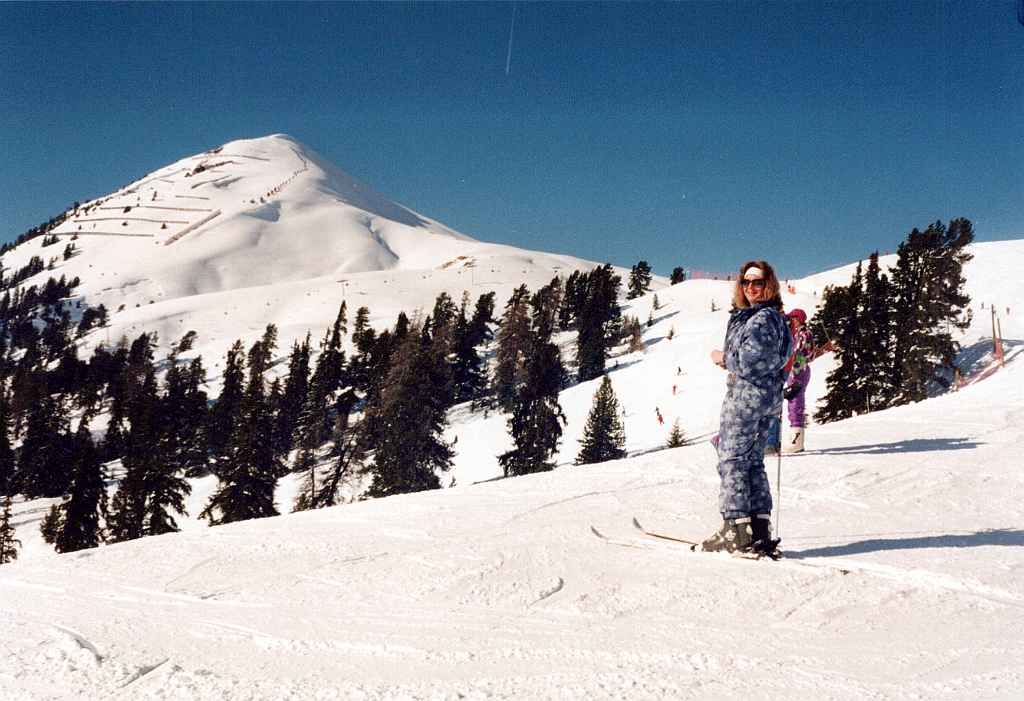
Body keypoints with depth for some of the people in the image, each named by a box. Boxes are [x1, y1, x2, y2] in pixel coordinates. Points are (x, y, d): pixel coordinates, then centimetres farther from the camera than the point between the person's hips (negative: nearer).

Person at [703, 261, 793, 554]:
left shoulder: (760, 319, -16)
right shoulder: (774, 316, 16)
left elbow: (750, 363, -22)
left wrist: (724, 358, -5)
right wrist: (732, 360, 8)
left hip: (747, 394, -10)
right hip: (770, 396, 10)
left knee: (732, 460, -5)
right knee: (753, 462, 13)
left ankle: (736, 531, -6)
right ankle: (760, 528, 11)